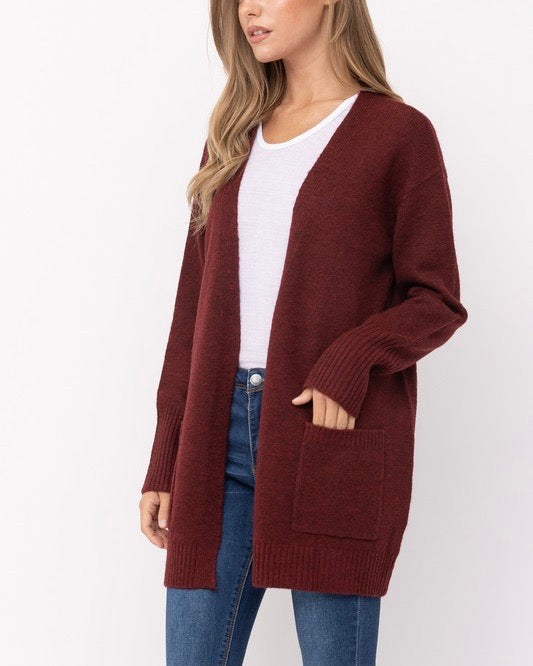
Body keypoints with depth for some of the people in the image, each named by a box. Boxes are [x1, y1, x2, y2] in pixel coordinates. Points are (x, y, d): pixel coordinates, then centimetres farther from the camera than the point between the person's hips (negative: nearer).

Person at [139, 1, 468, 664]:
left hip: (335, 435, -4)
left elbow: (436, 301, -1)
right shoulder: (233, 137, 17)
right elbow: (195, 305, 15)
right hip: (220, 434, 5)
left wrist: (350, 363, -19)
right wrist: (163, 465, 11)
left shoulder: (397, 132, 1)